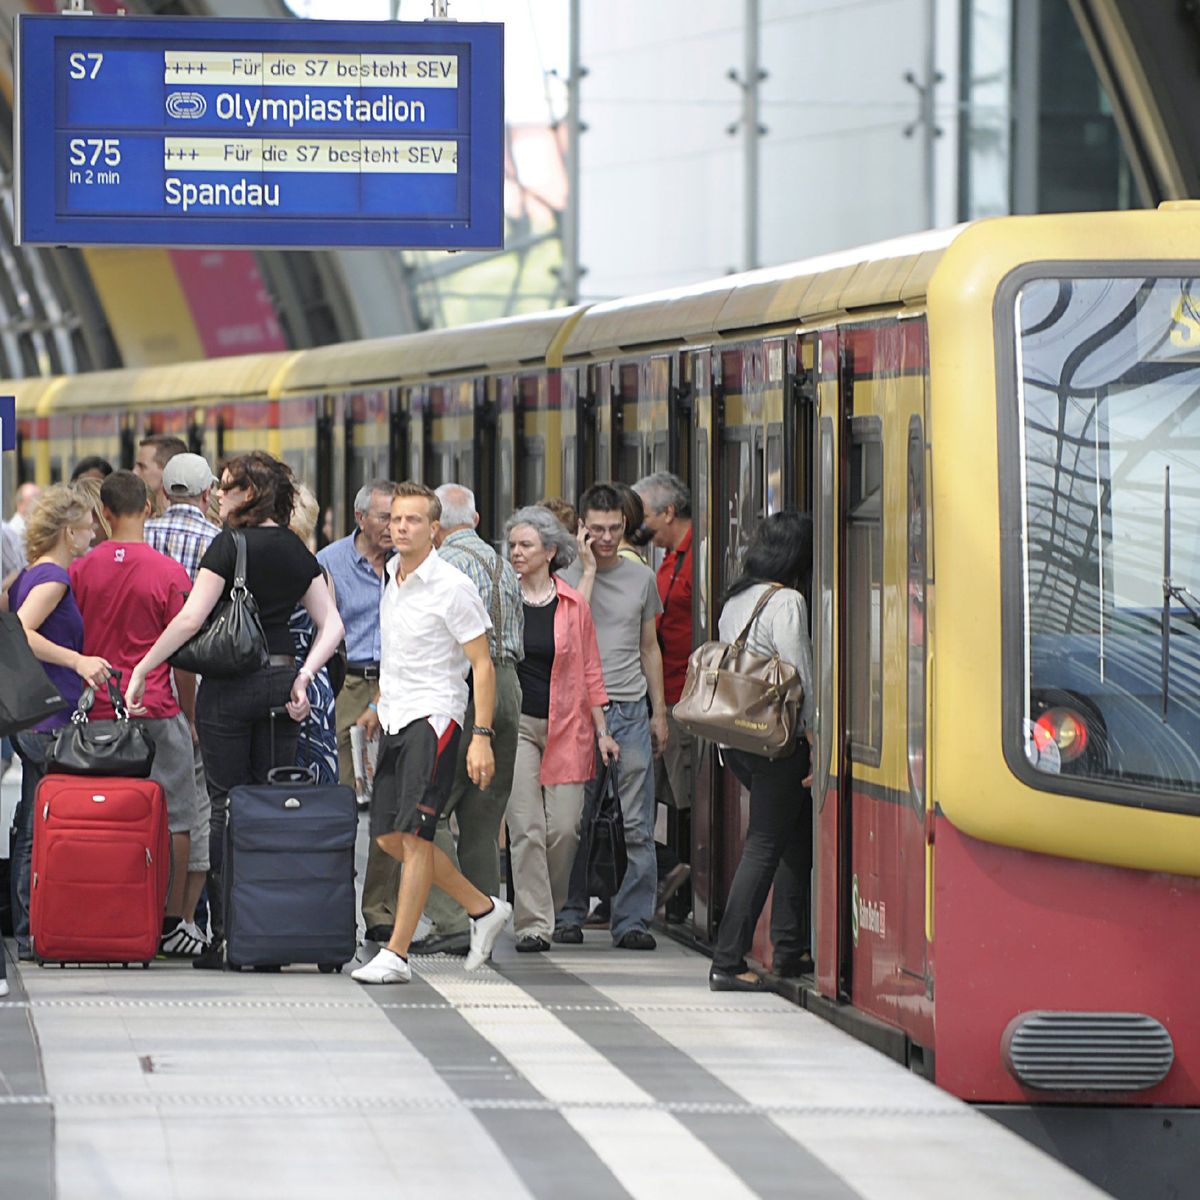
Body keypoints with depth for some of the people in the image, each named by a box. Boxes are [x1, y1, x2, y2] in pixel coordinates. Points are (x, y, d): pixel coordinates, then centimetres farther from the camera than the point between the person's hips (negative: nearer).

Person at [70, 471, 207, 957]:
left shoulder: (81, 570, 3)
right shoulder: (169, 573, -6)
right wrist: (190, 713, 8)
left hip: (98, 713, 3)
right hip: (155, 712, -3)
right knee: (174, 817, 6)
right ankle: (171, 922, 4)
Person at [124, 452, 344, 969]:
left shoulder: (231, 544, -9)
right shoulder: (295, 550, 9)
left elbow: (191, 618, -14)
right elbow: (332, 625, 7)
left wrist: (143, 668, -7)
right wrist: (304, 676, 1)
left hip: (230, 687, -5)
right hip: (281, 683, 5)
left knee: (227, 806, -2)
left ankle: (226, 934, -4)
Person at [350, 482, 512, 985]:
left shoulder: (452, 587, -11)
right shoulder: (392, 581, 12)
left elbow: (483, 665, -11)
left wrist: (482, 736, -17)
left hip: (434, 717, -8)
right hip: (395, 718, 8)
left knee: (414, 833, -12)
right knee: (389, 836, 7)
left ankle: (396, 954, -11)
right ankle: (484, 909, 21)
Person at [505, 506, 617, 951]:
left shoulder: (573, 605, 4)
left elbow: (590, 672, 8)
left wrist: (601, 731, 6)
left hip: (565, 727, 0)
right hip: (516, 724, 0)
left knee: (564, 827, -4)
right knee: (526, 828, -7)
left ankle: (556, 908, 20)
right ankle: (533, 924, -6)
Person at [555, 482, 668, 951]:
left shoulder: (641, 577, 12)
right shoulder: (567, 577, 2)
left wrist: (659, 713, 16)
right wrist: (589, 569, -12)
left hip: (631, 710, 2)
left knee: (637, 825, -3)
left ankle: (632, 920, -2)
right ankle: (569, 915, 10)